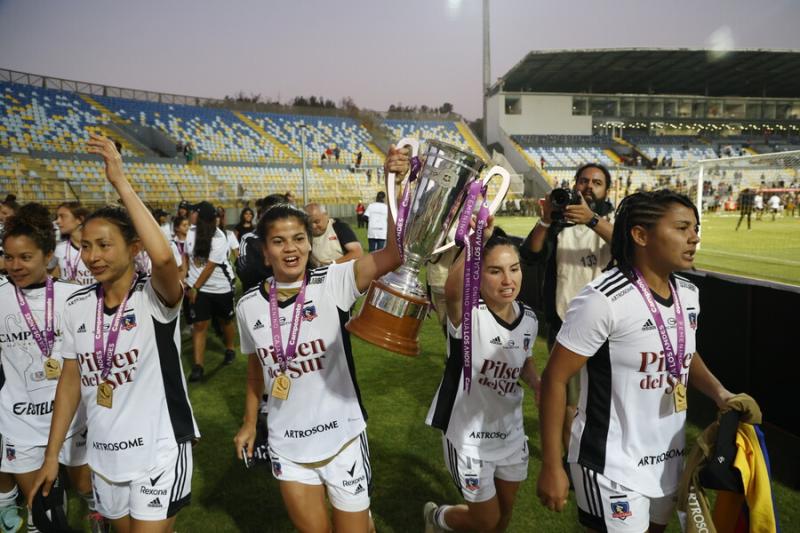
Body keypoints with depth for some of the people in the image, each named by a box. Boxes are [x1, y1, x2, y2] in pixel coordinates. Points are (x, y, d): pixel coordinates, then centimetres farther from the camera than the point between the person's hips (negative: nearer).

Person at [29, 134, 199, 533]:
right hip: (103, 454, 6)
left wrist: (120, 181, -36)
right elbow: (71, 380, 8)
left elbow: (164, 258, -41)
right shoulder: (77, 305, 0)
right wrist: (52, 455, 8)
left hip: (158, 453, -6)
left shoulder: (154, 298, -17)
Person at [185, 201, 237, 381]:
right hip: (198, 288, 4)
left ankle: (230, 350, 40)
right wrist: (184, 278, 7)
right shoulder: (191, 233, -1)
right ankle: (198, 366, -1)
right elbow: (186, 256, 13)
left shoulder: (219, 239, -20)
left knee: (225, 320, 15)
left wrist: (195, 287, -13)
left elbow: (210, 267, -18)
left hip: (221, 287, -4)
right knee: (199, 325, -2)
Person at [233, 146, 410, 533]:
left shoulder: (333, 283, -17)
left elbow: (395, 254, -31)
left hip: (342, 437, -2)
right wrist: (249, 423, 16)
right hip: (287, 445, 3)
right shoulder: (249, 306, -6)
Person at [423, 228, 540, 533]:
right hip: (469, 436, -5)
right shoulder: (469, 314, -26)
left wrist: (537, 385, -7)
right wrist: (480, 237, -63)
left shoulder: (529, 318, -6)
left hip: (511, 432, 6)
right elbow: (452, 290, -51)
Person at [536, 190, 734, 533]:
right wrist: (551, 466, -20)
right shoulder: (604, 300, -25)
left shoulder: (688, 293, 0)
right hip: (612, 466, -8)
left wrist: (718, 392, -1)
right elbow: (555, 378, -21)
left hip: (669, 458, 8)